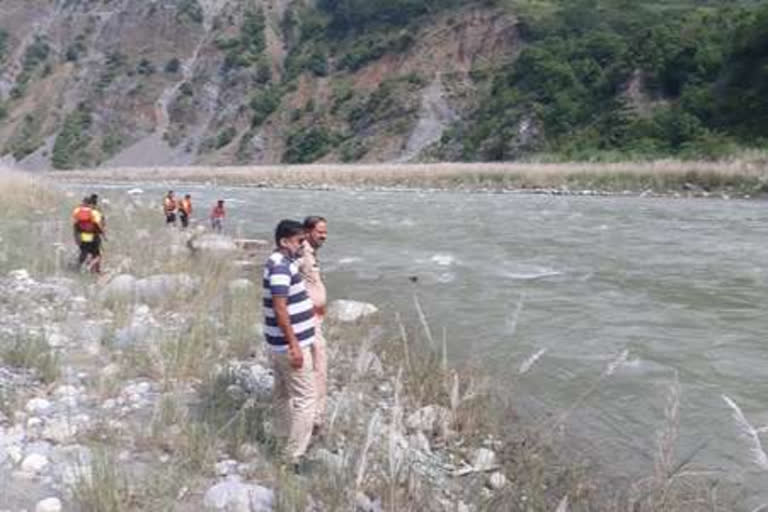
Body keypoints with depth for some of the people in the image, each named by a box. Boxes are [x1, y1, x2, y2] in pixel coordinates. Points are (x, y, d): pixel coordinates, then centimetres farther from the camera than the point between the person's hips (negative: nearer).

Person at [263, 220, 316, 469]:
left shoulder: (281, 262, 11)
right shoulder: (281, 266, -21)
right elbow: (280, 309, -27)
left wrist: (308, 307, 35)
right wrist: (294, 345, -26)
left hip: (280, 343, 11)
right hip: (290, 344, -11)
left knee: (283, 394, 20)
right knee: (304, 399, -5)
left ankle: (286, 442, 34)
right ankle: (293, 457, -1)